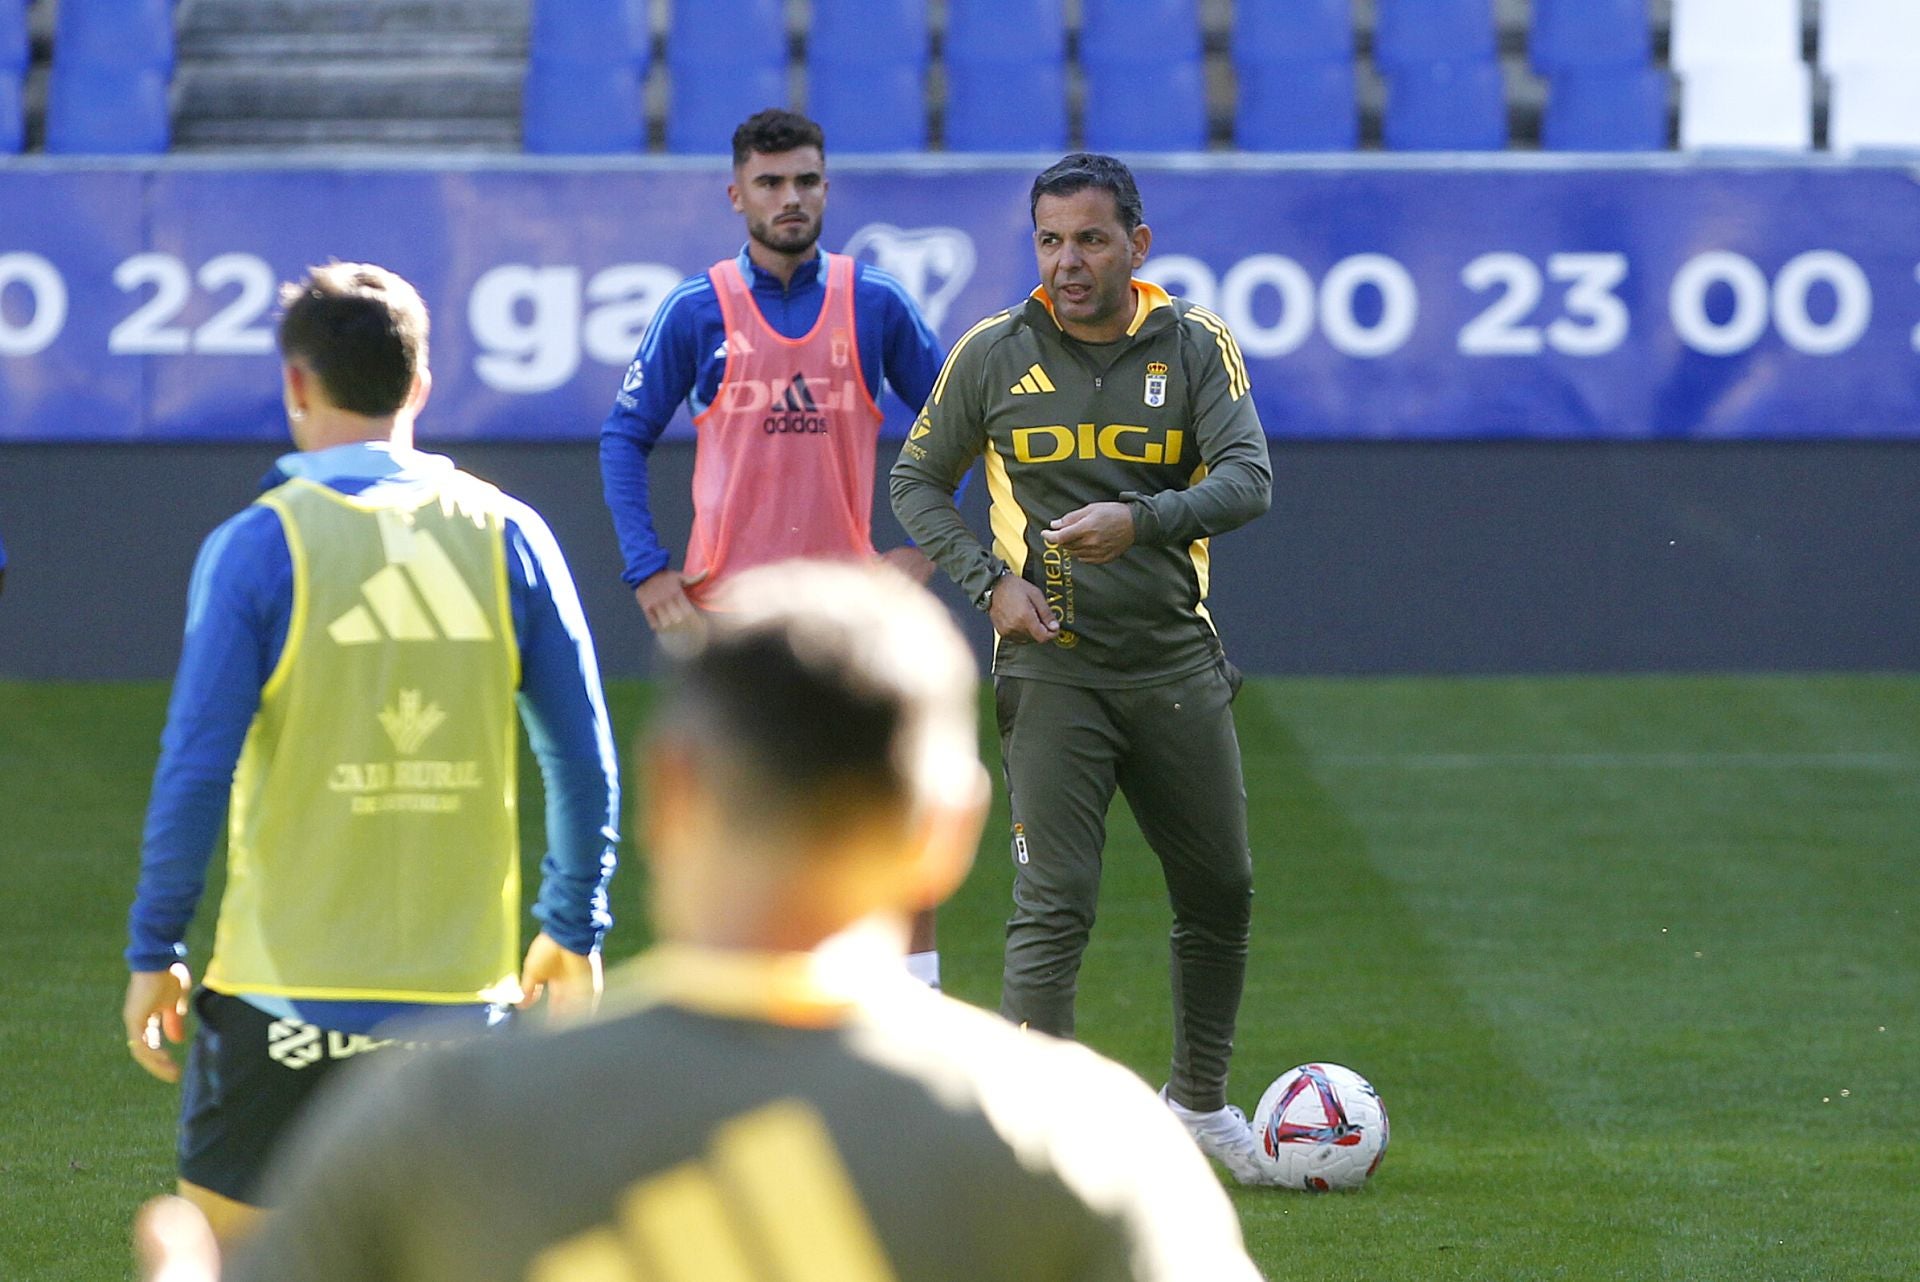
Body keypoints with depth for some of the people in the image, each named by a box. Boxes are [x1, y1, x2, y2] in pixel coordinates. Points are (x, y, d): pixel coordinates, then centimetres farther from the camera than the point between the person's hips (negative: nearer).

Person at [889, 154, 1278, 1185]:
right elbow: (917, 480, 8)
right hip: (1051, 667, -2)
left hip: (1177, 663, 2)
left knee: (1220, 895, 13)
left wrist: (1142, 520, -30)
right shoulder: (993, 354, -1)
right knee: (1054, 906, -12)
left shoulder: (1195, 347, -2)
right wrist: (991, 582, -7)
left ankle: (1199, 1101, 34)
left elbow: (1248, 479, -13)